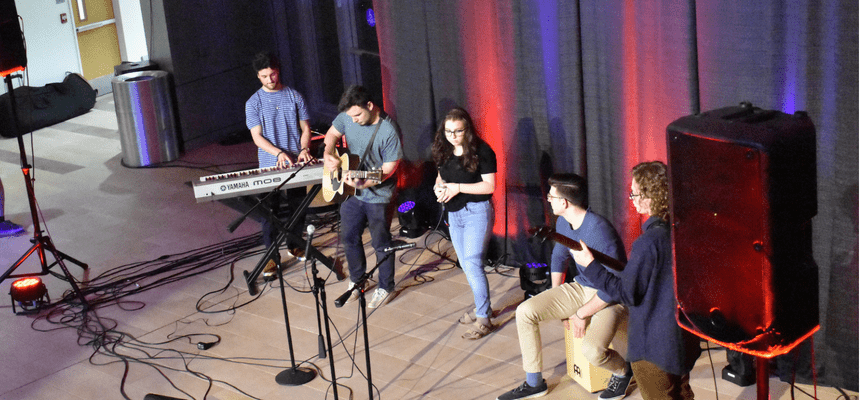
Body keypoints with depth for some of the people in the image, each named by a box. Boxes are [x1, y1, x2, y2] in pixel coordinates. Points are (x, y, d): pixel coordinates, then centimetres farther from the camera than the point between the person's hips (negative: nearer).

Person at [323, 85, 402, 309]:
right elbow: (332, 134, 11)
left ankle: (385, 287, 27)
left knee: (381, 243, 8)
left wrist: (364, 183, -33)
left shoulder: (389, 131, -25)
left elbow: (389, 168, -21)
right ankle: (356, 281, 37)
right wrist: (328, 155, -9)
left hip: (378, 196, -6)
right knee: (349, 238, 17)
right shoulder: (347, 117, -8)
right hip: (350, 191, 6)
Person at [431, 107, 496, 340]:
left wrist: (458, 187, -21)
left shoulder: (481, 151, -13)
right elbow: (440, 178, 19)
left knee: (472, 264, -13)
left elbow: (489, 185, -16)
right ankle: (482, 307, 31)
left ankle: (483, 319, -4)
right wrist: (439, 187, -4)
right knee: (466, 265, 14)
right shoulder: (445, 151, 7)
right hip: (454, 214, 8)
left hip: (476, 212, -7)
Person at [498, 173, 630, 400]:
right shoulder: (563, 223, -3)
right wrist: (557, 303, 11)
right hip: (580, 288, 8)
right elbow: (558, 257, 16)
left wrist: (582, 314, -18)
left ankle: (622, 371, 8)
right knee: (525, 311, -9)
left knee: (591, 351, -31)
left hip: (610, 297, -8)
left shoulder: (599, 231, -29)